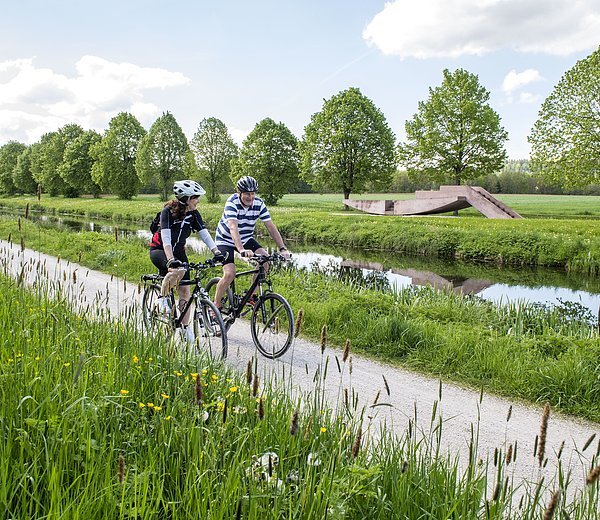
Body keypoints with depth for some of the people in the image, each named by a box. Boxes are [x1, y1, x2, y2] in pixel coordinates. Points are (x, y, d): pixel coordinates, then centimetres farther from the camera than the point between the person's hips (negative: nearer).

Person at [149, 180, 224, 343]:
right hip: (159, 250, -5)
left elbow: (205, 234, -14)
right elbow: (165, 239, -32)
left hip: (178, 251, 5)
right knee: (178, 271, -37)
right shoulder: (168, 211, -23)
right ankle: (163, 297, -12)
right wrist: (171, 260, -46)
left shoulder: (193, 214, -9)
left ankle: (186, 328, 7)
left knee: (185, 291, -2)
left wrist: (217, 252, -29)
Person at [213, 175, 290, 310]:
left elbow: (271, 227, -16)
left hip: (246, 239, 5)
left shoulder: (259, 204, -15)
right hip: (225, 240, -4)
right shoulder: (232, 203, -28)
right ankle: (216, 306, 1)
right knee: (229, 274, -20)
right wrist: (241, 250, -56)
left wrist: (282, 249, -28)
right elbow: (233, 228, -41)